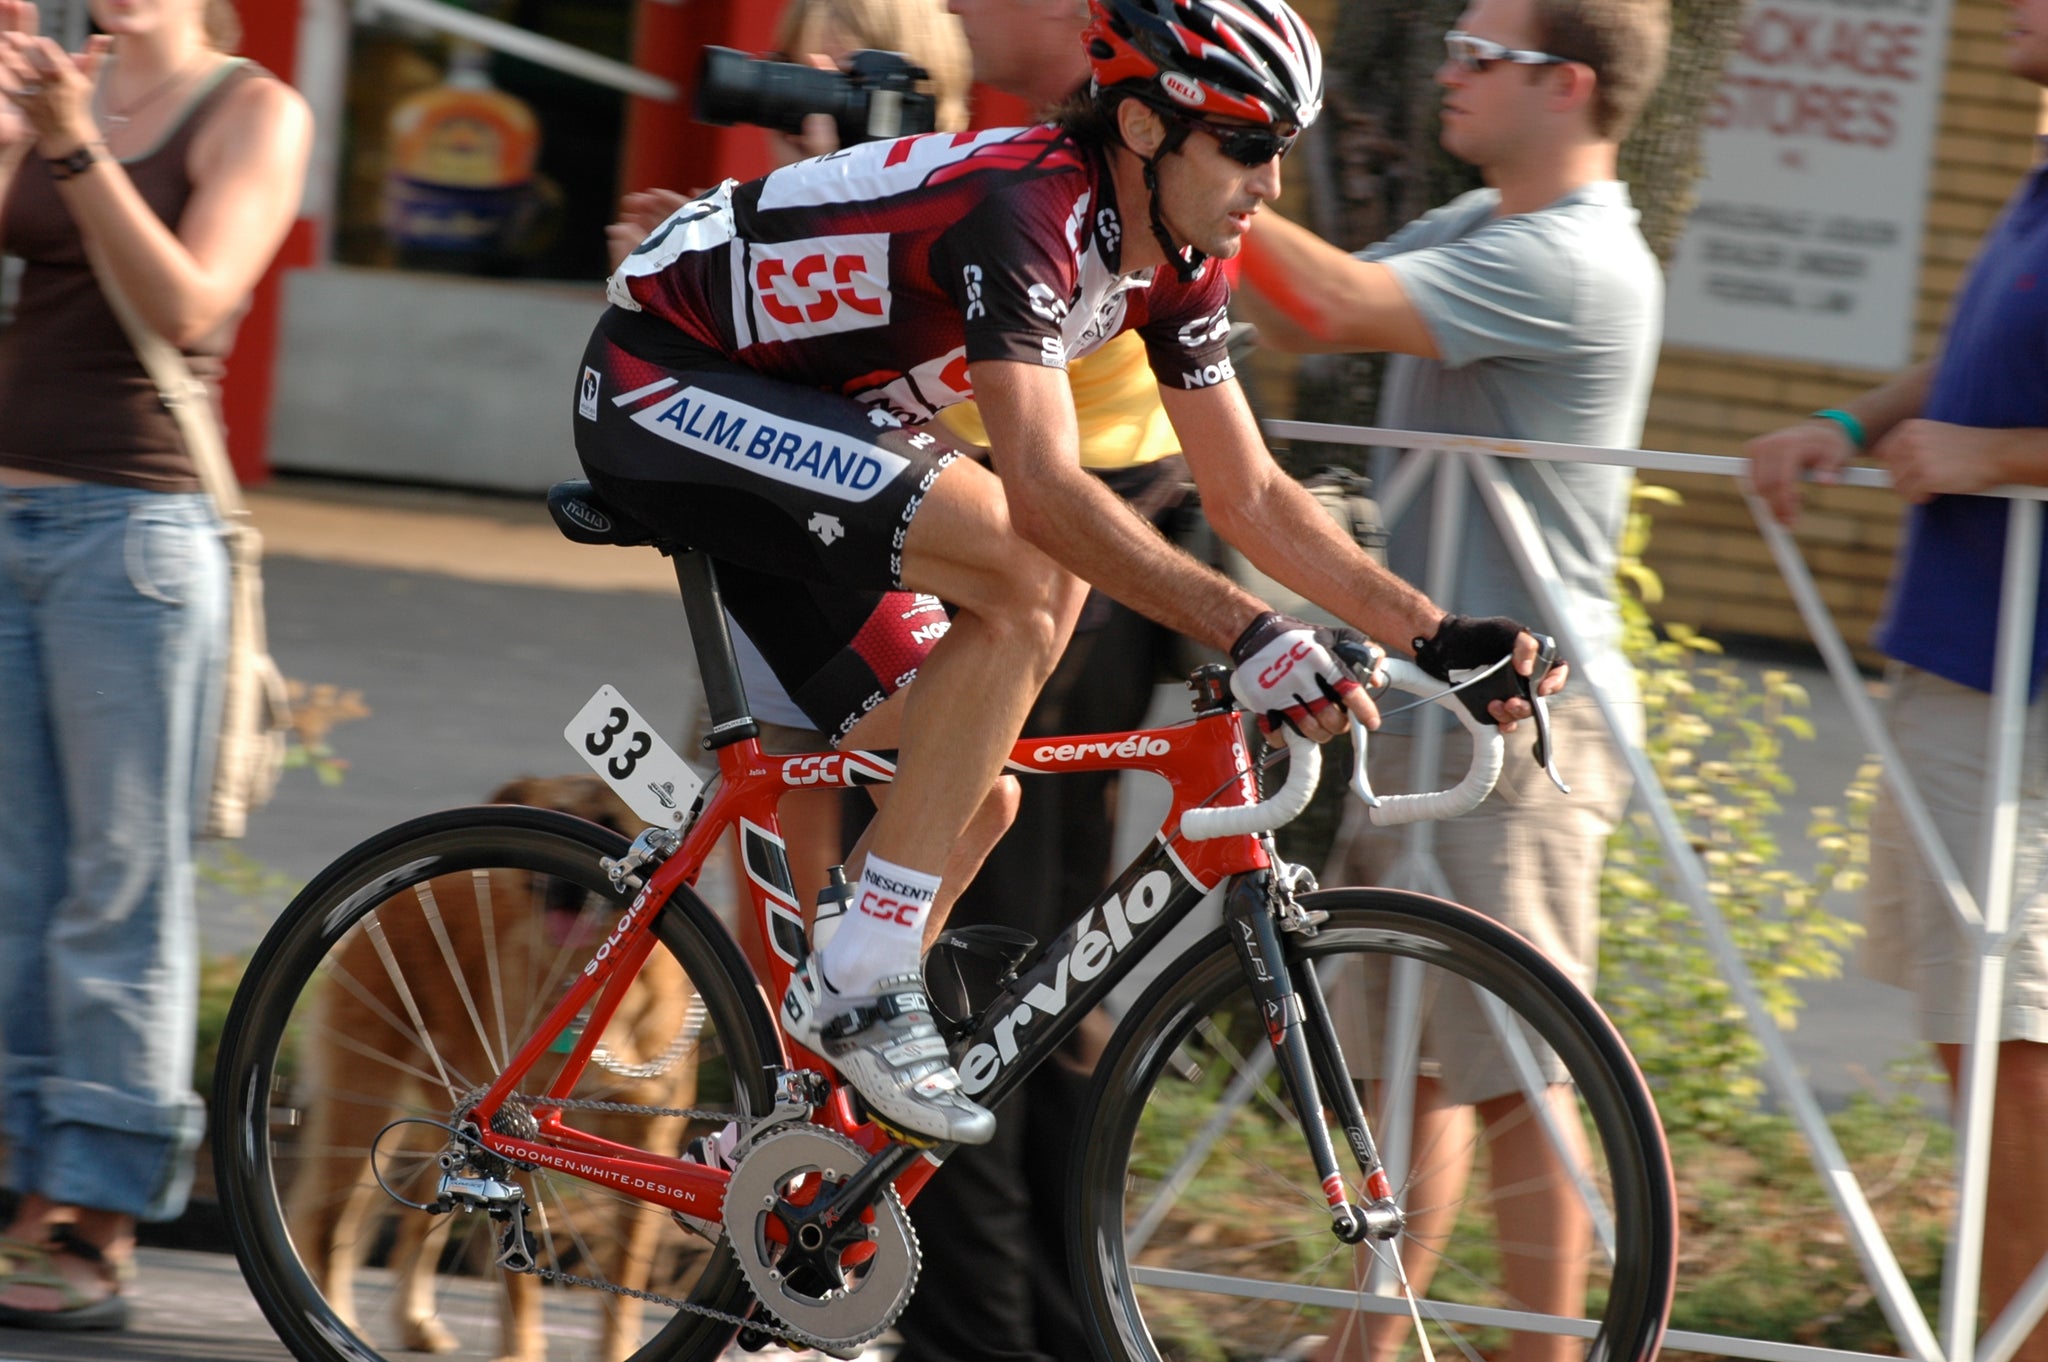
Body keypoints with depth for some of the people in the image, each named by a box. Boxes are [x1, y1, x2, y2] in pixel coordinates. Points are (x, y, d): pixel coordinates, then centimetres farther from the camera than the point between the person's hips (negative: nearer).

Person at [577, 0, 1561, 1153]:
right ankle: (861, 986, -23)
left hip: (780, 410, 10)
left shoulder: (1173, 264, -1)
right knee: (1025, 572, -27)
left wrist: (1439, 636, -5)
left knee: (973, 799, 3)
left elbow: (1251, 497, 5)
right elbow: (1044, 490, -38)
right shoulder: (1024, 208, -29)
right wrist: (1249, 634, -45)